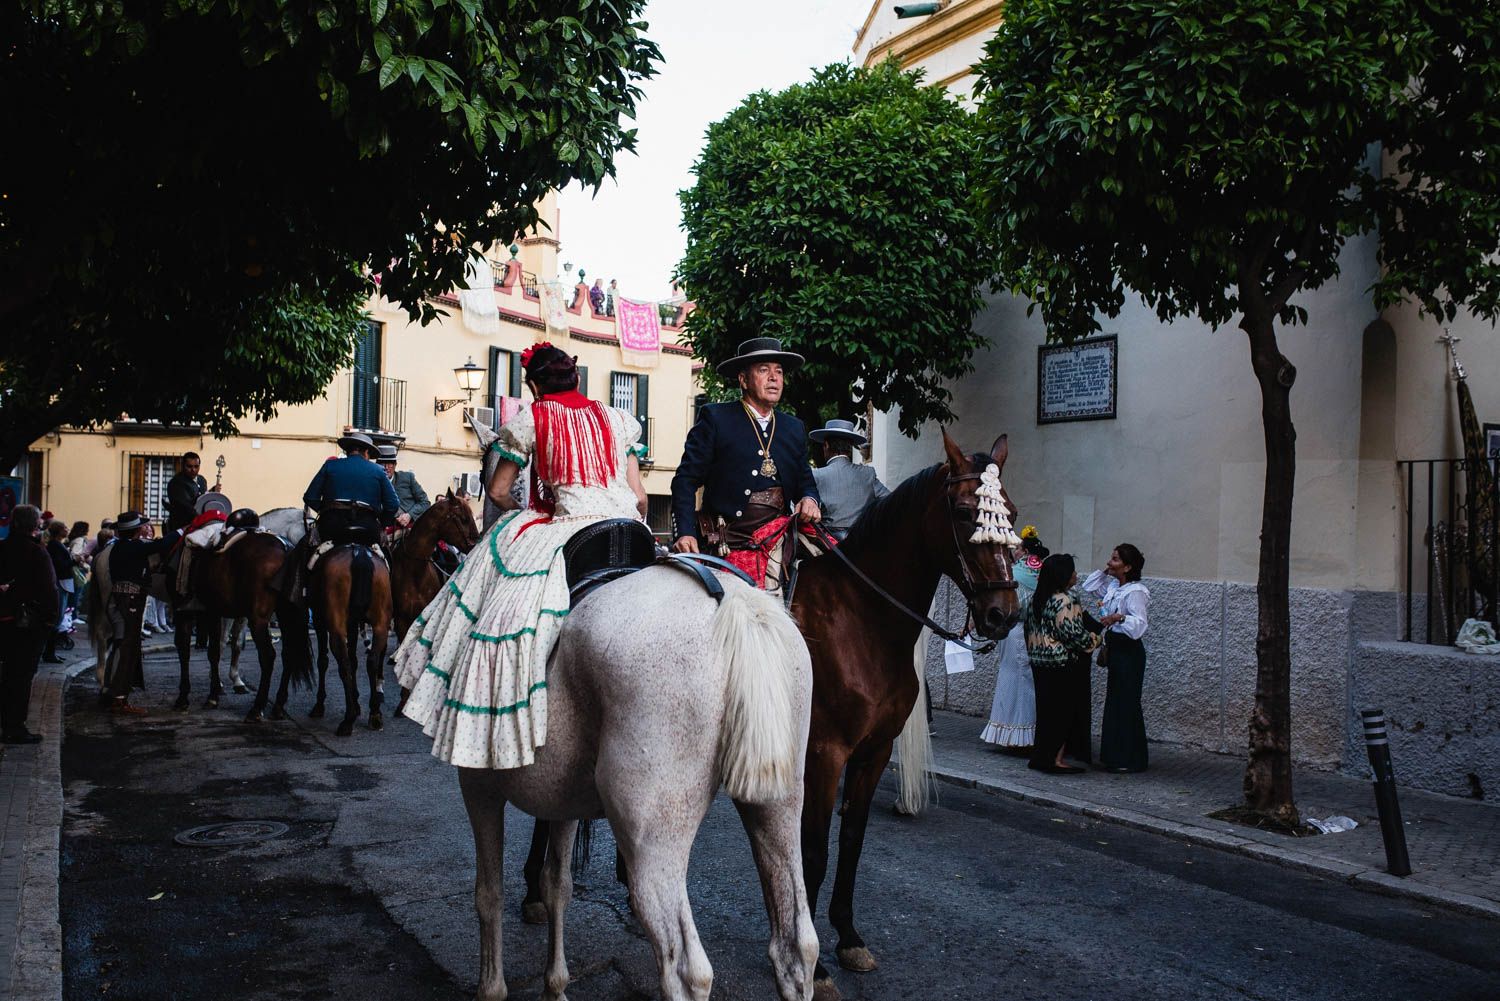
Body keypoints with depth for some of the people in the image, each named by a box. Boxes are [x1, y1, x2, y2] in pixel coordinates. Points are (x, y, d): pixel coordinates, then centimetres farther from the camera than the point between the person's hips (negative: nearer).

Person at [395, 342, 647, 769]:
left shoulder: (532, 419, 8)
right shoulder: (618, 419, 18)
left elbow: (497, 490, 12)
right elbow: (639, 497, 14)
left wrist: (524, 514, 29)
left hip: (567, 530, -4)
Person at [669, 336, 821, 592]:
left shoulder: (795, 428, 19)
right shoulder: (715, 418, 4)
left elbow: (805, 480, 24)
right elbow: (686, 480, -1)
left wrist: (809, 499, -2)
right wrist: (684, 533, -14)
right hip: (729, 548, -4)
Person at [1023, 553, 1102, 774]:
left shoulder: (1035, 598, 10)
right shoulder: (1063, 602, -18)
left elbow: (1029, 627, 18)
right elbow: (1074, 634, -20)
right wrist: (1095, 639, -2)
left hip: (1038, 661, 9)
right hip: (1061, 664, -9)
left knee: (1045, 707, 14)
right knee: (1064, 710, 0)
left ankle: (1040, 756, 19)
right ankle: (1054, 758, 2)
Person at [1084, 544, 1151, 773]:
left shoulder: (1135, 591, -17)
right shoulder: (1113, 586, 9)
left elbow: (1139, 625, -25)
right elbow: (1089, 586, 24)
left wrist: (1120, 618, -38)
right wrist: (1104, 571, 12)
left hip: (1129, 652, -9)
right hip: (1114, 648, 9)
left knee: (1127, 704, -3)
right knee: (1113, 703, 13)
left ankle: (1131, 760, 5)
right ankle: (1114, 756, 21)